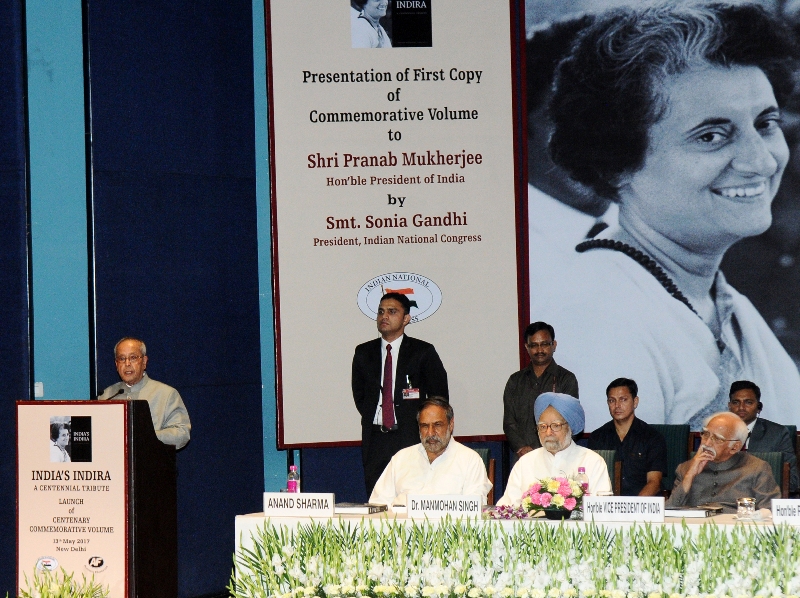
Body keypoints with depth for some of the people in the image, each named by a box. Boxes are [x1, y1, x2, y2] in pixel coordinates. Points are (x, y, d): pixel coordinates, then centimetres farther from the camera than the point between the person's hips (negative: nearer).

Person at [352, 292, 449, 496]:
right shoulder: (364, 353, 12)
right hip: (375, 439, 3)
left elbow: (439, 395, 6)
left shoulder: (423, 352, 3)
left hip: (411, 437, -3)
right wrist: (372, 419, 8)